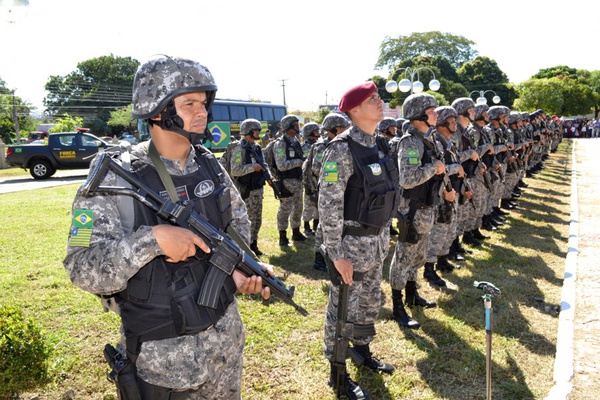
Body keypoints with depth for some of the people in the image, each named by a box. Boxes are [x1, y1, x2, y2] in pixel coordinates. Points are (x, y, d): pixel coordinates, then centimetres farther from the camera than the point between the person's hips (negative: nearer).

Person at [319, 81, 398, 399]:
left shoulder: (378, 145, 6)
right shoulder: (342, 149, -20)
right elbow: (329, 205, -21)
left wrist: (384, 235, 18)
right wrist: (336, 254, -21)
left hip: (376, 241, 8)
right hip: (351, 242, -8)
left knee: (370, 302, 22)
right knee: (343, 309, 7)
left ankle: (363, 352, 42)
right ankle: (337, 372, 23)